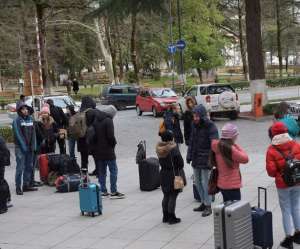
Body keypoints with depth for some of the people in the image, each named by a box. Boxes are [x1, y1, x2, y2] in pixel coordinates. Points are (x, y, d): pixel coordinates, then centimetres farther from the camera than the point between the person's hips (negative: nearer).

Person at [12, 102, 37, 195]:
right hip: (20, 148, -6)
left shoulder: (30, 119, 8)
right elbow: (18, 134, -12)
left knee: (29, 166, 11)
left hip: (30, 148, 6)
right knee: (20, 167, -7)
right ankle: (18, 187, -2)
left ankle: (26, 185, 21)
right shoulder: (17, 120, -8)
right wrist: (24, 146, -16)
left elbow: (33, 133, 8)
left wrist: (33, 145, 0)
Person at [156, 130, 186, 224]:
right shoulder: (173, 149, -19)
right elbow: (180, 163, -14)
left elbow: (161, 162, 7)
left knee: (166, 196, 17)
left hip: (163, 174, 6)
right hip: (173, 175, -6)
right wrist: (179, 169, 3)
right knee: (173, 196, 2)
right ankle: (171, 218, 5)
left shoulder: (159, 149, -1)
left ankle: (165, 216, 23)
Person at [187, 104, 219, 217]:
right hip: (196, 159, 7)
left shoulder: (210, 127, -14)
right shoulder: (194, 125, 7)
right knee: (197, 182, 14)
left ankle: (208, 206, 9)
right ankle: (203, 203, 27)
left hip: (205, 160, -7)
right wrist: (189, 156, 10)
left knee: (205, 183, -2)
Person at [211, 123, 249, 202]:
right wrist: (237, 147, -6)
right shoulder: (230, 149, -22)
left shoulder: (218, 146, 2)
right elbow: (245, 159, -16)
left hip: (222, 184, 8)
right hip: (232, 186, -8)